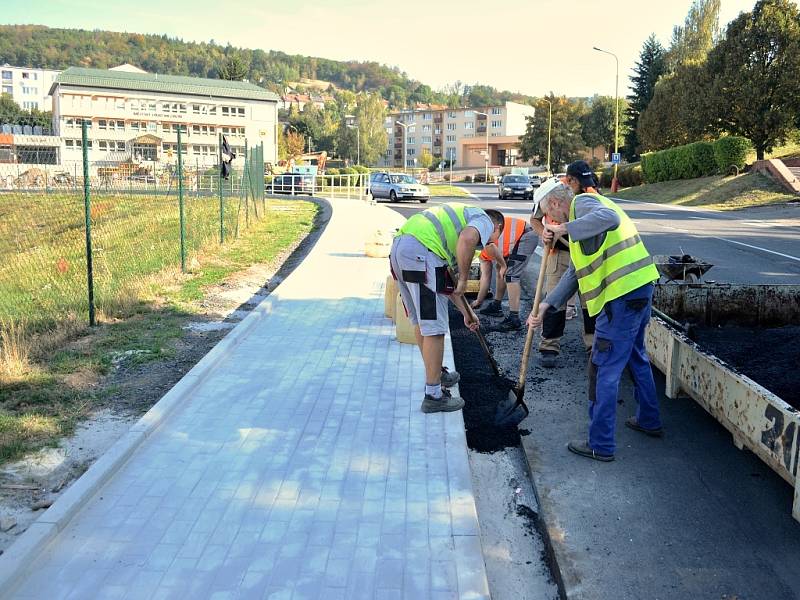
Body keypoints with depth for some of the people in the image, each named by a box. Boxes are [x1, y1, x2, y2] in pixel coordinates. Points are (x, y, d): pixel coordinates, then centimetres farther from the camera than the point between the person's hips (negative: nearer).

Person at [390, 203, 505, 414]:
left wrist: (466, 312, 39)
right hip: (421, 252, -10)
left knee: (421, 322, 23)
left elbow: (448, 278, 34)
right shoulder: (485, 220, 9)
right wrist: (464, 279, -7)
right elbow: (467, 239, -19)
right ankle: (433, 396, 6)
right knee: (434, 328, -1)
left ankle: (435, 375, 41)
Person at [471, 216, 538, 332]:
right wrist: (478, 302, 24)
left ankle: (514, 319, -15)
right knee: (501, 270, 19)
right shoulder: (483, 253, 19)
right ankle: (496, 305, 30)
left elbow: (490, 246, -29)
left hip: (526, 236, -10)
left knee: (510, 275, -13)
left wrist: (503, 265, -13)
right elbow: (486, 277, 21)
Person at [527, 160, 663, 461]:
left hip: (623, 295, -11)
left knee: (605, 370, -3)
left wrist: (564, 228, -24)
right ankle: (649, 420, 43)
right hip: (639, 288, 11)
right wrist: (545, 306, 18)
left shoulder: (583, 202, -5)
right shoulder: (581, 220, 25)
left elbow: (609, 217, -30)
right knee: (635, 356, 27)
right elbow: (573, 275, 23)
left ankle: (600, 445, 5)